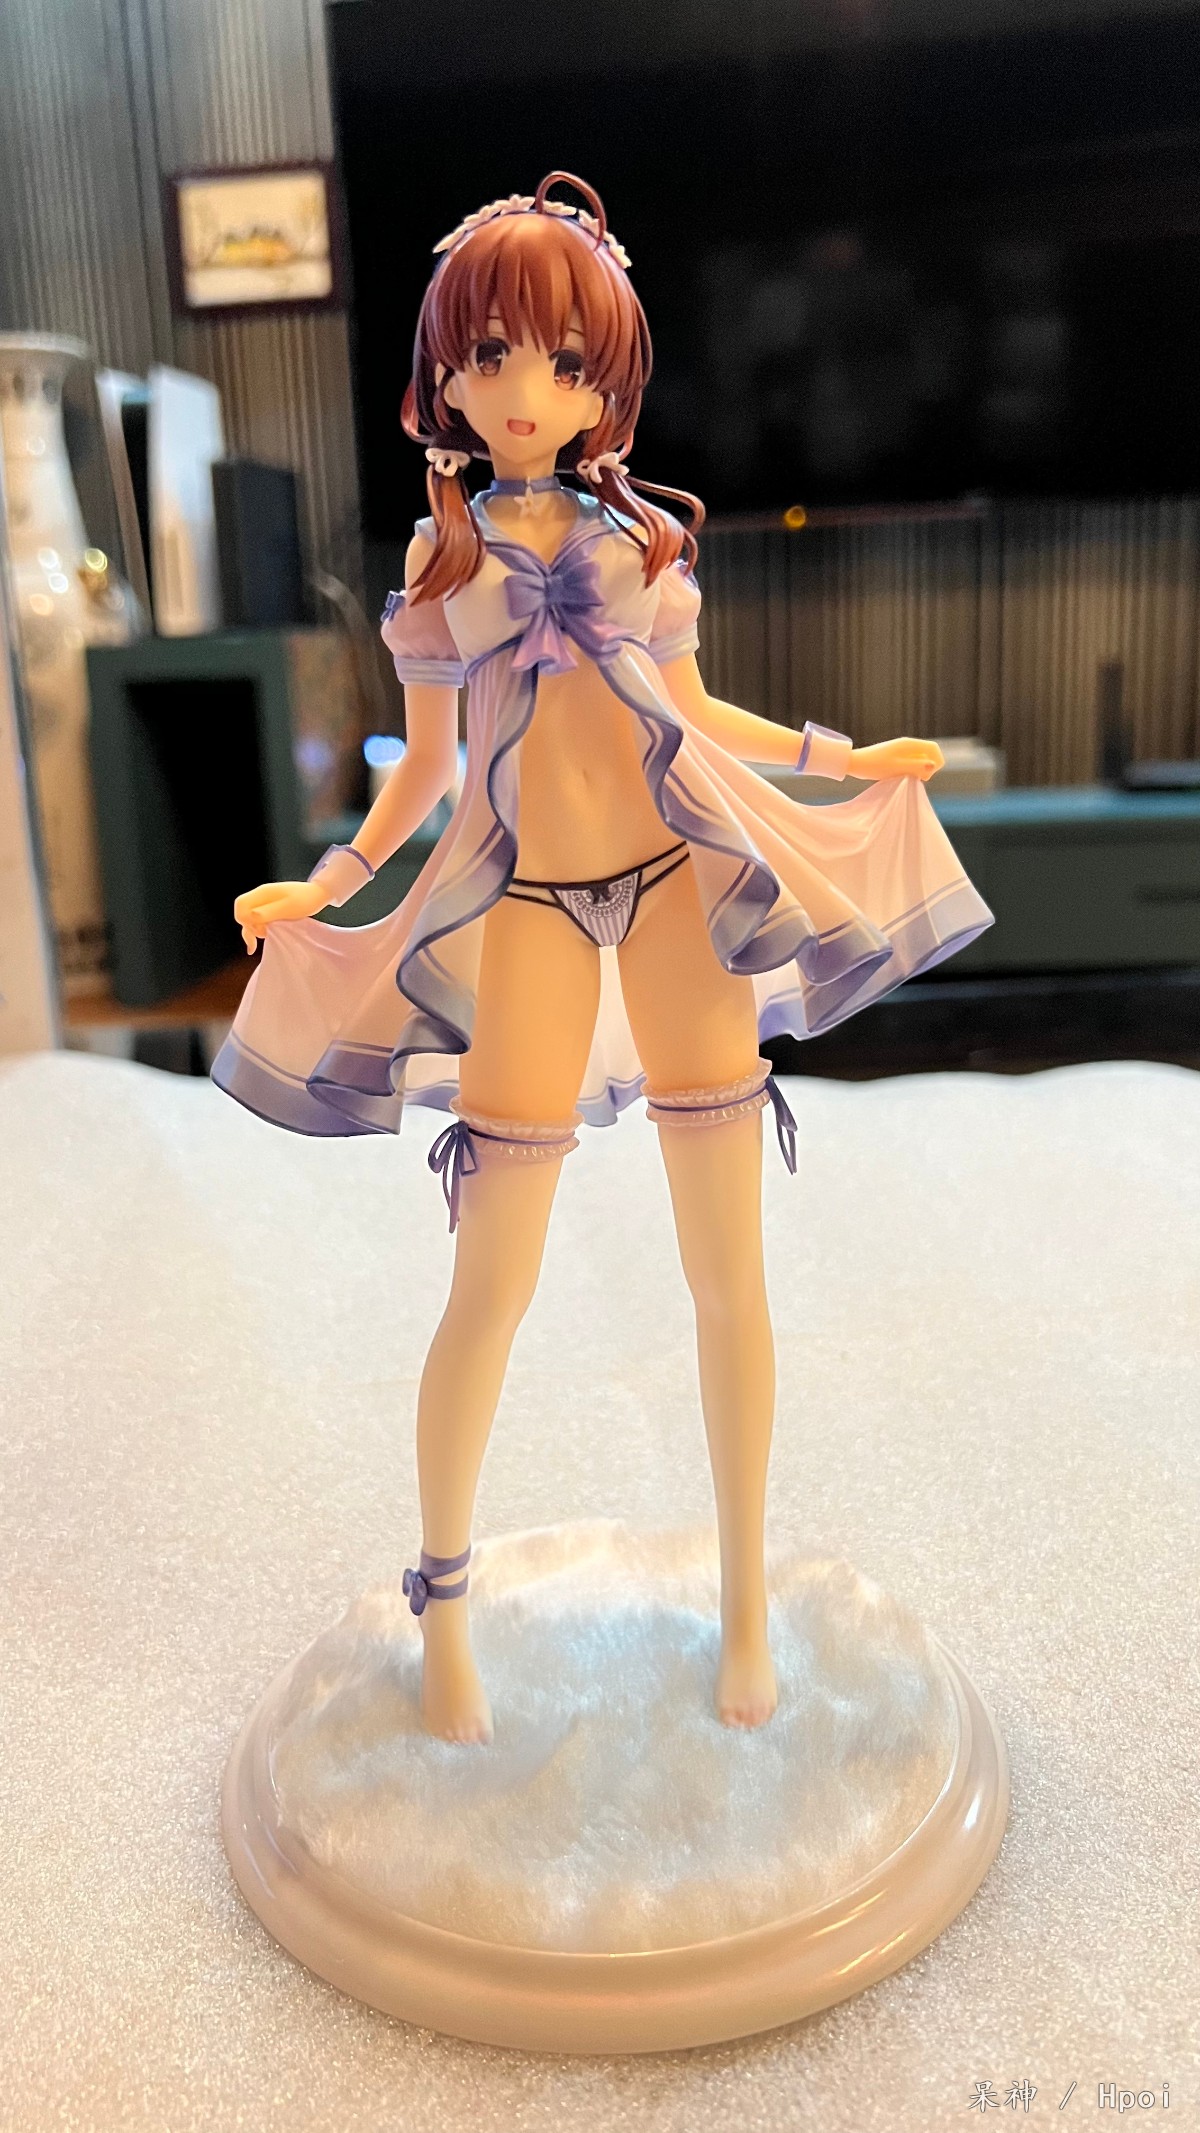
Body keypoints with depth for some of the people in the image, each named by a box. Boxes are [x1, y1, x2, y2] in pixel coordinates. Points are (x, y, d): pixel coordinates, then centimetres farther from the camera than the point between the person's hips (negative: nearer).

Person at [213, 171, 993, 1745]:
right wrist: (326, 886, 3)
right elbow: (426, 765, 12)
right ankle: (445, 1600, 21)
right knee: (493, 1285, -3)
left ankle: (745, 1596, 22)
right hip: (529, 909, -1)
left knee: (729, 1271, 2)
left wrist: (844, 755, 19)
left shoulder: (643, 534, 12)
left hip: (678, 881, 2)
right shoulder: (441, 556, 10)